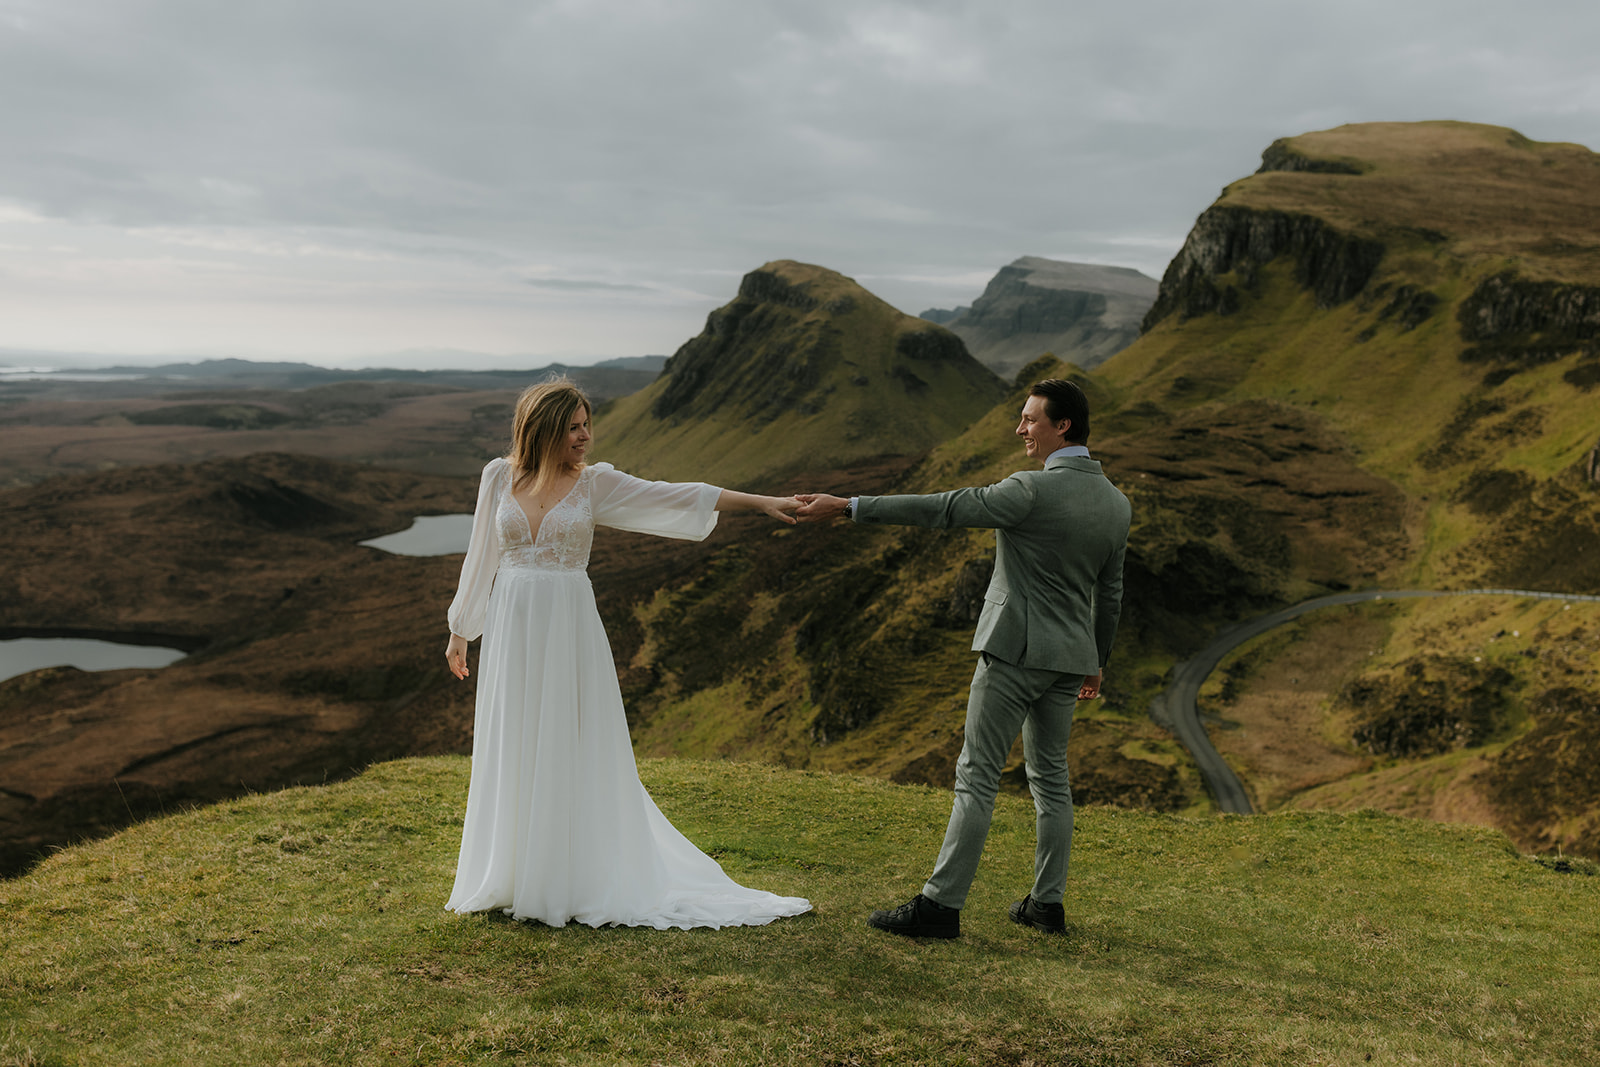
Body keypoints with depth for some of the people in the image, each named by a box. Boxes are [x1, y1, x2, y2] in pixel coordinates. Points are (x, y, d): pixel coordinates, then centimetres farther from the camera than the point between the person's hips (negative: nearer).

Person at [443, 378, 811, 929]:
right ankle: (511, 877, 22)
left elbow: (675, 496, -6)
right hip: (511, 627, 2)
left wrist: (761, 501, -13)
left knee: (573, 751, 1)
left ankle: (576, 879, 13)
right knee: (513, 754, 8)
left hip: (569, 630, -2)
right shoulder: (499, 476, 4)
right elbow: (481, 557, 12)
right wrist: (460, 630, 16)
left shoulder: (595, 482, 0)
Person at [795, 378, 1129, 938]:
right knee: (1050, 776, 15)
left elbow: (941, 509, -18)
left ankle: (941, 903, -3)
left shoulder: (1033, 490, -16)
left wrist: (846, 506, -16)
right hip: (1070, 655, 7)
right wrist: (1096, 661, 27)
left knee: (977, 776, -5)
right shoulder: (1117, 504, 7)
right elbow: (1110, 594, 15)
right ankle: (1047, 903, 21)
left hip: (1016, 650, -7)